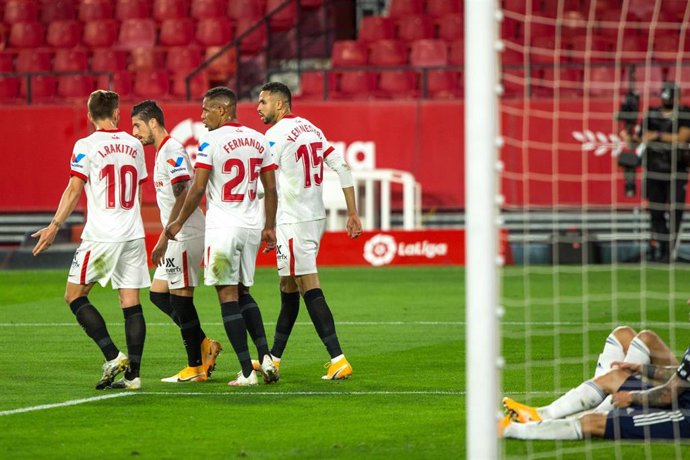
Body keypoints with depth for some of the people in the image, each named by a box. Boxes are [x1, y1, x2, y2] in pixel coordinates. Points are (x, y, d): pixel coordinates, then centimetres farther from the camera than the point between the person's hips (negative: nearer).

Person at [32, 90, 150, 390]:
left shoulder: (86, 146, -5)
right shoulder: (134, 145, 11)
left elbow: (74, 189, -12)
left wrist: (55, 225, -10)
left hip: (100, 236, -5)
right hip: (133, 235, 5)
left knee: (75, 296, 5)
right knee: (131, 303, 4)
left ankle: (113, 356, -8)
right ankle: (133, 373, -1)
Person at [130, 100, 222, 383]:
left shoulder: (172, 151, -14)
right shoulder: (163, 151, 18)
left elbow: (183, 197, -22)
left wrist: (164, 238, -23)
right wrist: (166, 237, 21)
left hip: (185, 235, -10)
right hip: (178, 237, 10)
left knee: (180, 297, -7)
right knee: (157, 293, 10)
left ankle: (196, 368, -1)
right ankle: (204, 345, 13)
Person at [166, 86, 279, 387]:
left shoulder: (211, 142, -10)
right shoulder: (258, 140, 8)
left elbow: (197, 189, -11)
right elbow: (271, 189, 11)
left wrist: (178, 223, 1)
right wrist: (270, 227, 20)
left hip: (223, 226, -6)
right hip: (251, 227, 6)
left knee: (228, 297, -1)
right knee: (243, 293, 18)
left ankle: (247, 371, -4)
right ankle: (265, 356, 2)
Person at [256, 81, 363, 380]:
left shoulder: (276, 134, -12)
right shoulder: (311, 129, 13)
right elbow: (342, 168, 10)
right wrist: (352, 214, 11)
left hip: (293, 221, -9)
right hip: (316, 218, 9)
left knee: (309, 288, -9)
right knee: (288, 286, 17)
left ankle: (338, 360, -16)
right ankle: (274, 359, 25)